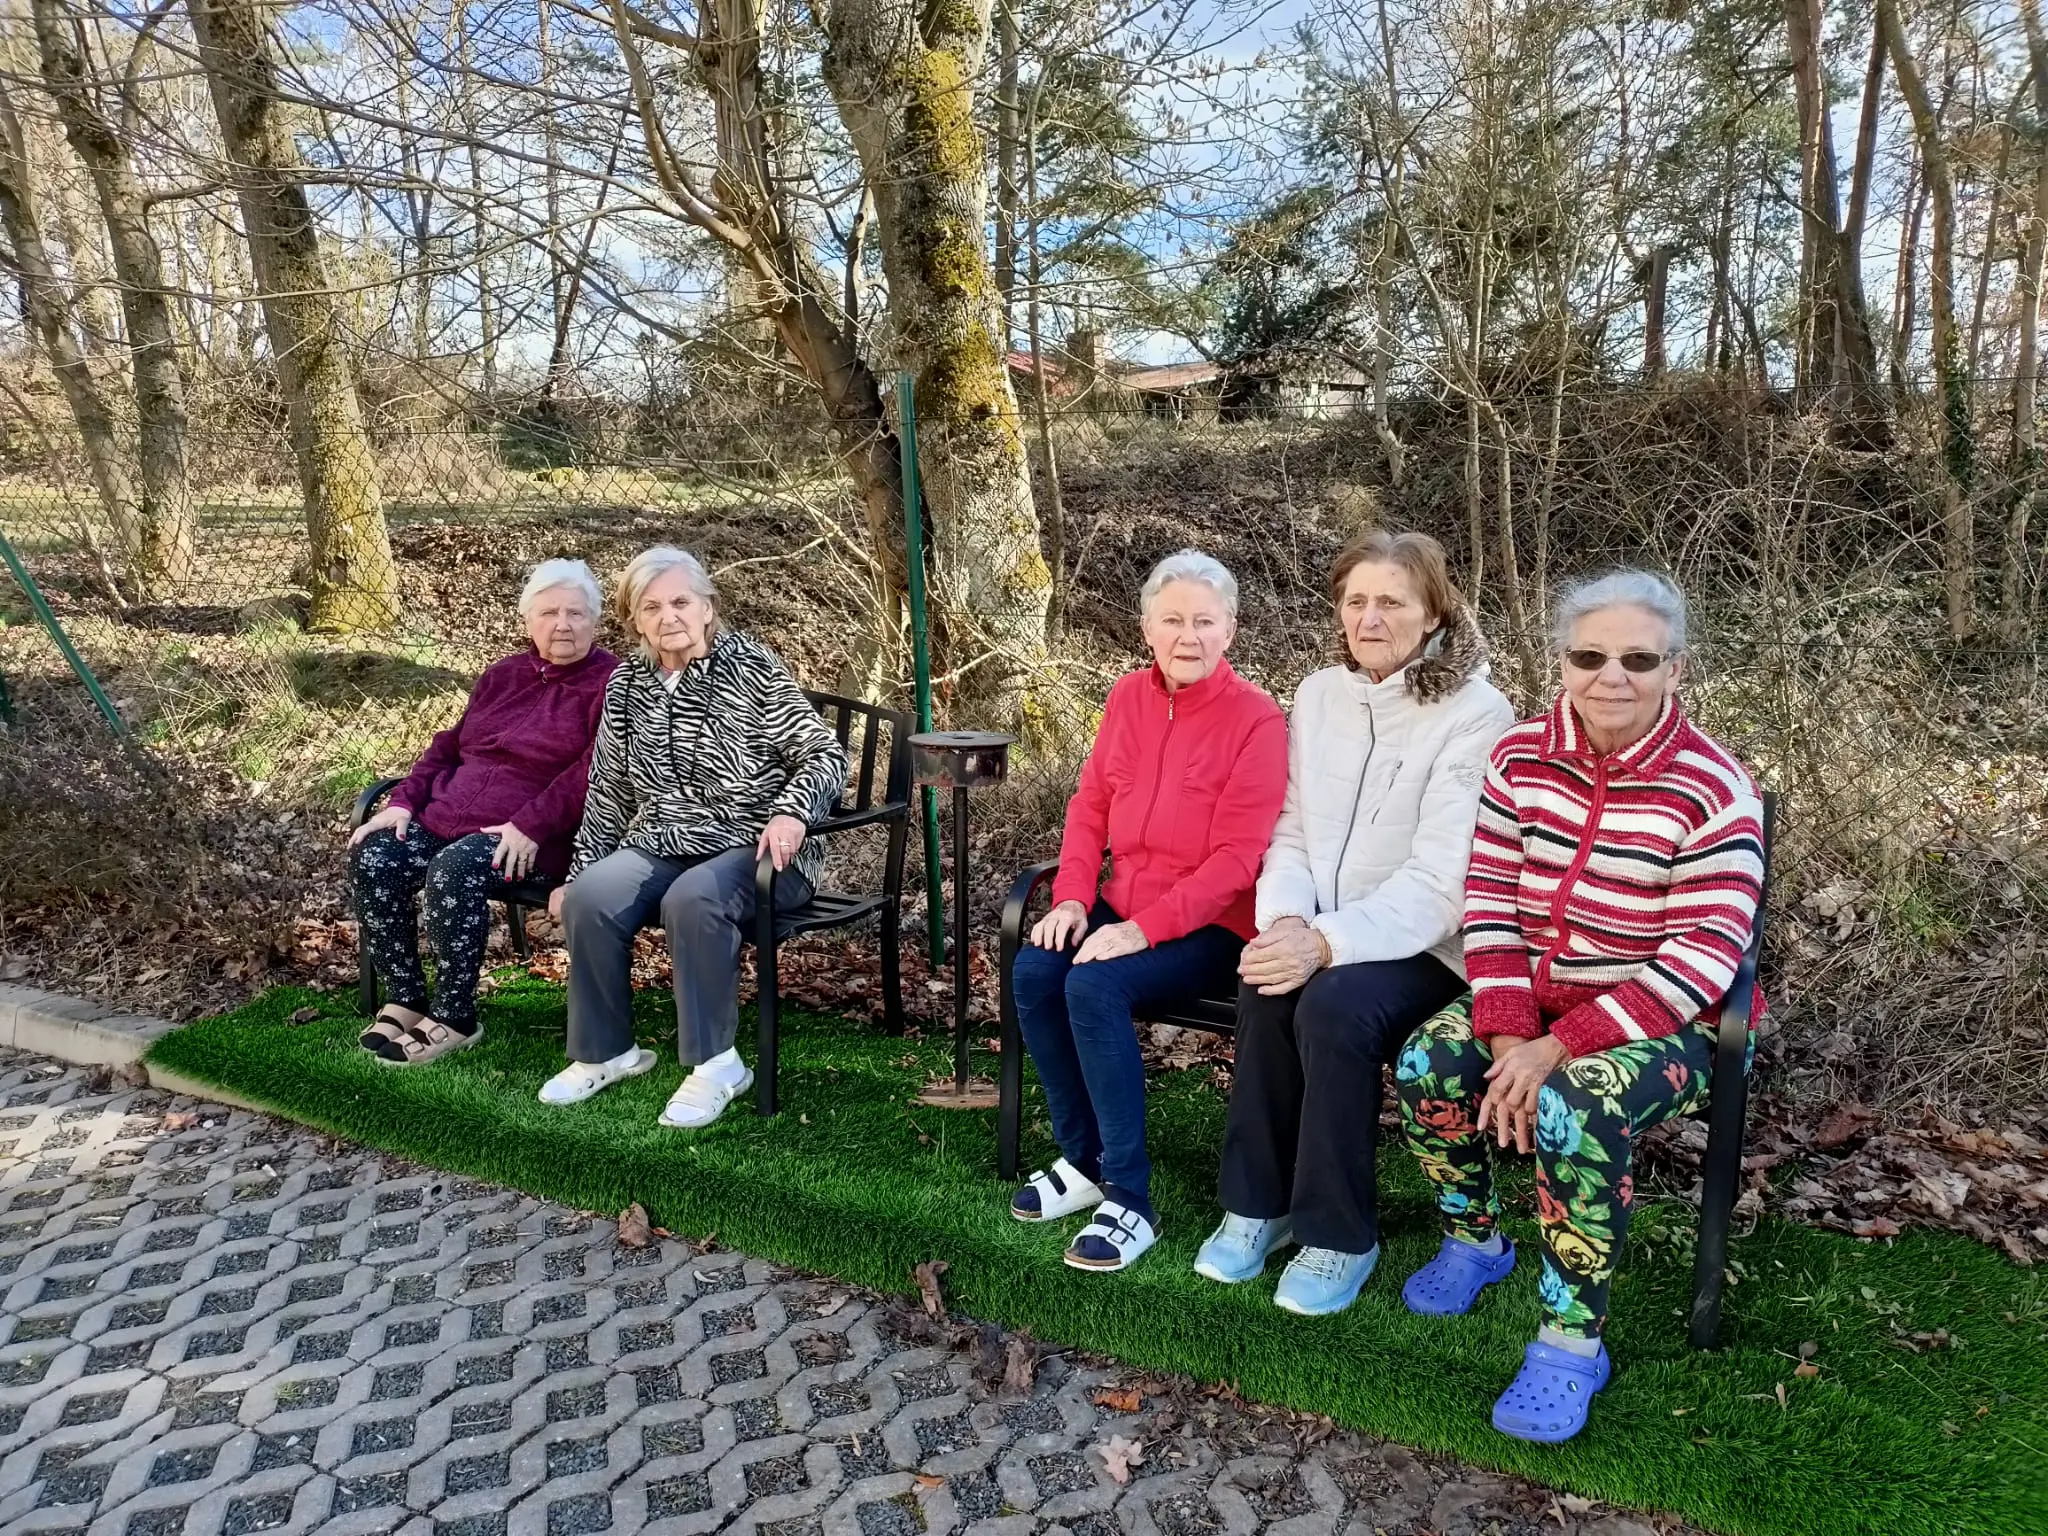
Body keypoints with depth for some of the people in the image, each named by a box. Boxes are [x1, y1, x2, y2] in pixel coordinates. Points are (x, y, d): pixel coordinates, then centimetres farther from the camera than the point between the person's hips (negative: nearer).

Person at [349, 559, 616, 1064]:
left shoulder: (610, 682, -4)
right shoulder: (502, 675, 20)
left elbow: (592, 770, -16)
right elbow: (449, 744, 23)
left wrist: (529, 826, -25)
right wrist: (404, 801, 7)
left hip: (533, 837, -7)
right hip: (447, 815, 7)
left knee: (454, 870, -33)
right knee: (371, 858, -16)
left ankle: (454, 1016, -16)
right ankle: (404, 997, -2)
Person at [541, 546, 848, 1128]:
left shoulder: (751, 668, -5)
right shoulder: (626, 685, 11)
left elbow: (825, 753, -6)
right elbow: (608, 792, 18)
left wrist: (791, 812, -25)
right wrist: (579, 872, 18)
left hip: (755, 849, -4)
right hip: (660, 845, 5)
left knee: (693, 899, -35)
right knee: (588, 901, -22)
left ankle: (716, 1063, -18)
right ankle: (605, 1051, -2)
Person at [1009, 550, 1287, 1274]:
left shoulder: (1257, 720, -13)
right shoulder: (1129, 697, 6)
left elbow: (1235, 858, -17)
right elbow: (1091, 804, 11)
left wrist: (1143, 929, -23)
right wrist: (1072, 896, -5)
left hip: (1210, 927, -6)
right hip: (1122, 907, 6)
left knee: (1094, 987, -29)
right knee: (1033, 974, -19)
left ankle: (1129, 1198, -15)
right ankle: (1084, 1159, -1)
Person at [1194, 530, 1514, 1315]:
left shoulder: (1476, 714, -13)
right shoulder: (1318, 695, 6)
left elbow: (1439, 881, -20)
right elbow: (1292, 834, 6)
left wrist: (1327, 941, -31)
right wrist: (1286, 921, -15)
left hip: (1423, 946, -4)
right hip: (1323, 935, 4)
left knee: (1334, 1008, -32)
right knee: (1265, 988, -26)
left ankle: (1340, 1235, -10)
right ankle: (1256, 1204, -6)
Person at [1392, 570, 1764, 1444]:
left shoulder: (1712, 790, -15)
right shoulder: (1521, 757, -1)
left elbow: (1701, 960, -19)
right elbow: (1489, 901, -2)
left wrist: (1558, 1049, -24)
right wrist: (1509, 1037, -15)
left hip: (1657, 1023, -5)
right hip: (1529, 999, 5)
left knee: (1576, 1109, -32)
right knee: (1425, 1066, -18)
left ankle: (1572, 1340, -10)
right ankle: (1475, 1240, 11)